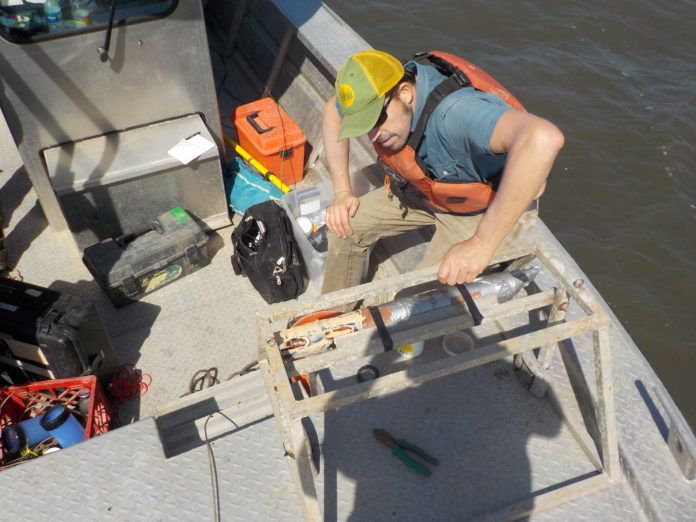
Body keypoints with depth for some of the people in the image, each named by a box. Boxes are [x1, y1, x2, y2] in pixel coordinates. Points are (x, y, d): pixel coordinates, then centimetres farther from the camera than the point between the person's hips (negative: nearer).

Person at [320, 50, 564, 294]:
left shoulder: (454, 111, -44)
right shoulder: (375, 92, -21)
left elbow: (544, 138, -60)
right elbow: (332, 110, 2)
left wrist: (482, 244, -54)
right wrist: (342, 193, -6)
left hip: (482, 206, -6)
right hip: (425, 188, 6)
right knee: (347, 226, 2)